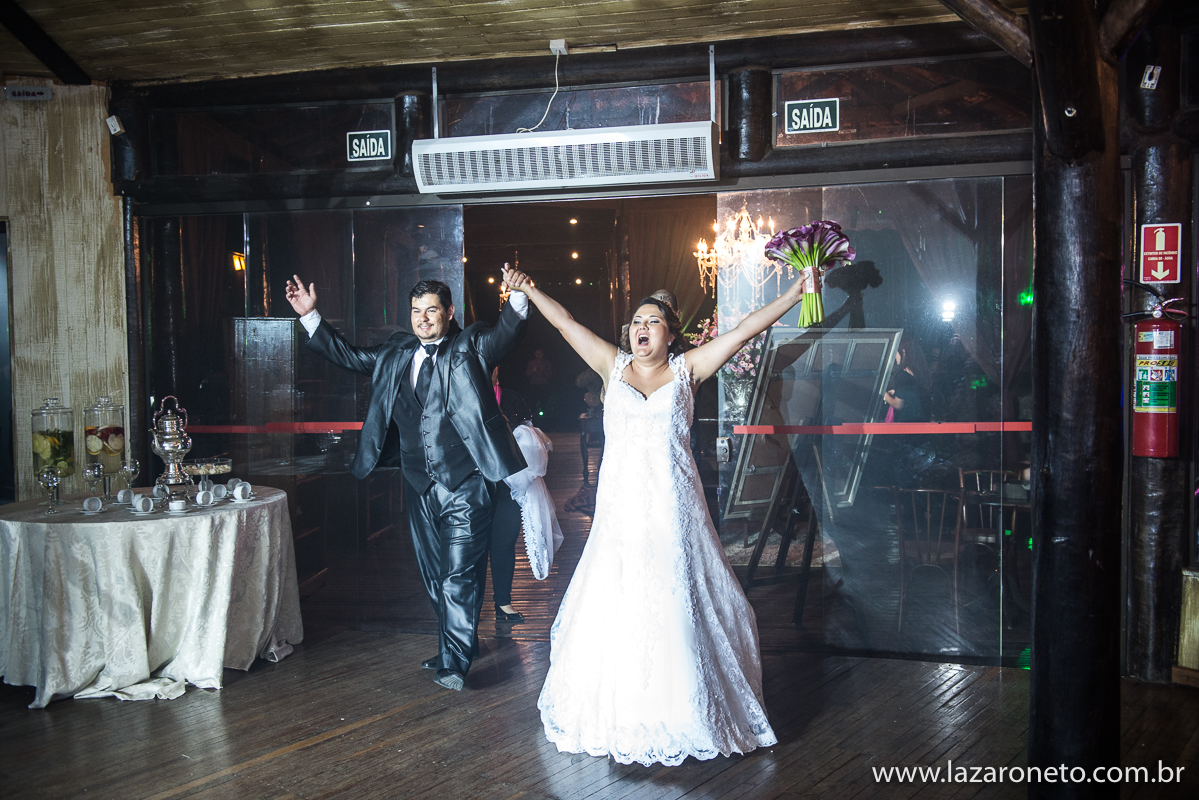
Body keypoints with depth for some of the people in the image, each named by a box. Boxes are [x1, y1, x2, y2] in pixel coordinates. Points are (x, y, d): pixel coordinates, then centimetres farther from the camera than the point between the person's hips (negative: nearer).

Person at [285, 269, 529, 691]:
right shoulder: (396, 355, 13)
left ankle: (454, 663, -1)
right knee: (435, 577, 15)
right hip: (420, 487, 6)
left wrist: (517, 302, -40)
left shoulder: (470, 347, -2)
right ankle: (458, 647, 31)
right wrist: (310, 316, 15)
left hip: (466, 486, -6)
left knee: (459, 576, -8)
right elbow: (348, 355, 22)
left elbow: (507, 332, -19)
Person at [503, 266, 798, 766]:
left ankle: (684, 713, 12)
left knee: (675, 608, 0)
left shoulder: (686, 369, 5)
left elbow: (745, 331, 2)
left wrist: (798, 292, -1)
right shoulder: (614, 366, 10)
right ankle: (616, 712, 14)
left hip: (671, 511, -1)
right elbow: (566, 323, 14)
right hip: (620, 508, 1)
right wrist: (529, 291, 16)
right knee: (613, 607, 1)